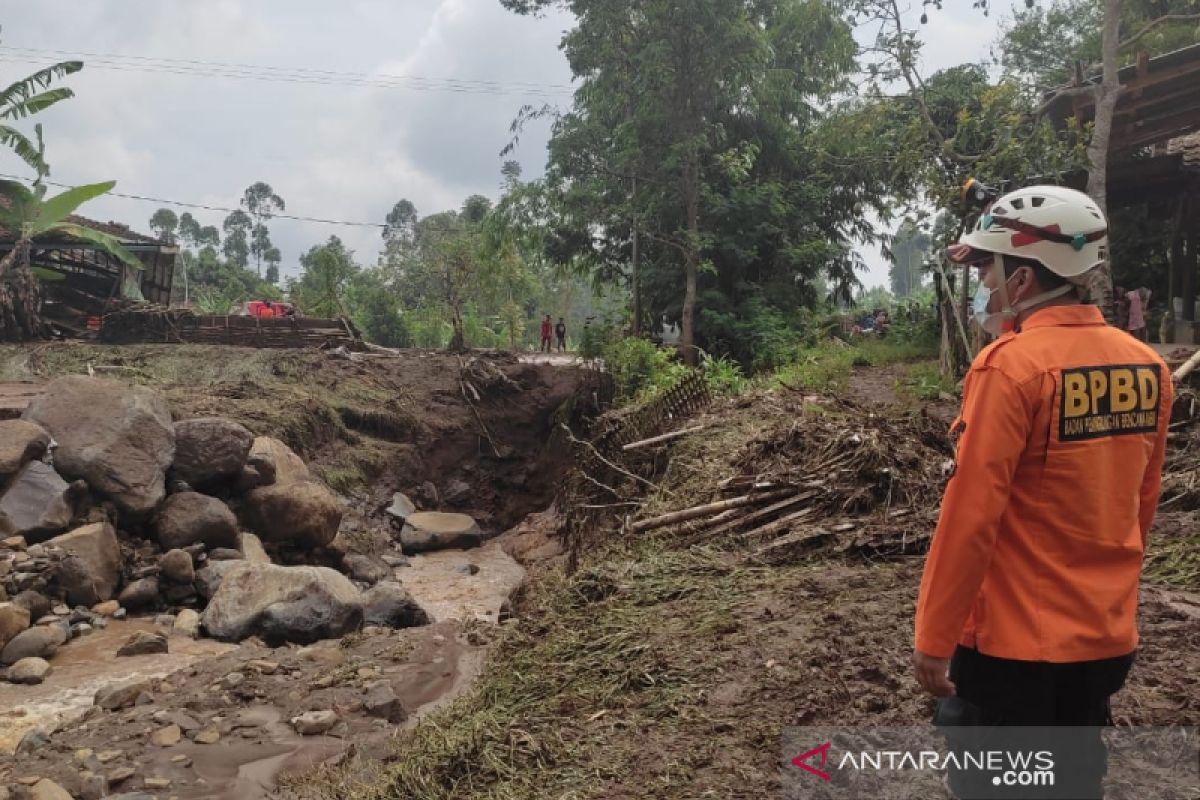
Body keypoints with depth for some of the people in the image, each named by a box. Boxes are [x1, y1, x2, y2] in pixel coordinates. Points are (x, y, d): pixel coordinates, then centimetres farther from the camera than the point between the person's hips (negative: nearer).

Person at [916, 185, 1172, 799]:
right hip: (1107, 638, 7)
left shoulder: (1012, 365, -19)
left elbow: (970, 515, -20)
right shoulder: (1145, 366, 2)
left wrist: (932, 638, -12)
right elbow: (1140, 505, 11)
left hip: (1014, 640, -7)